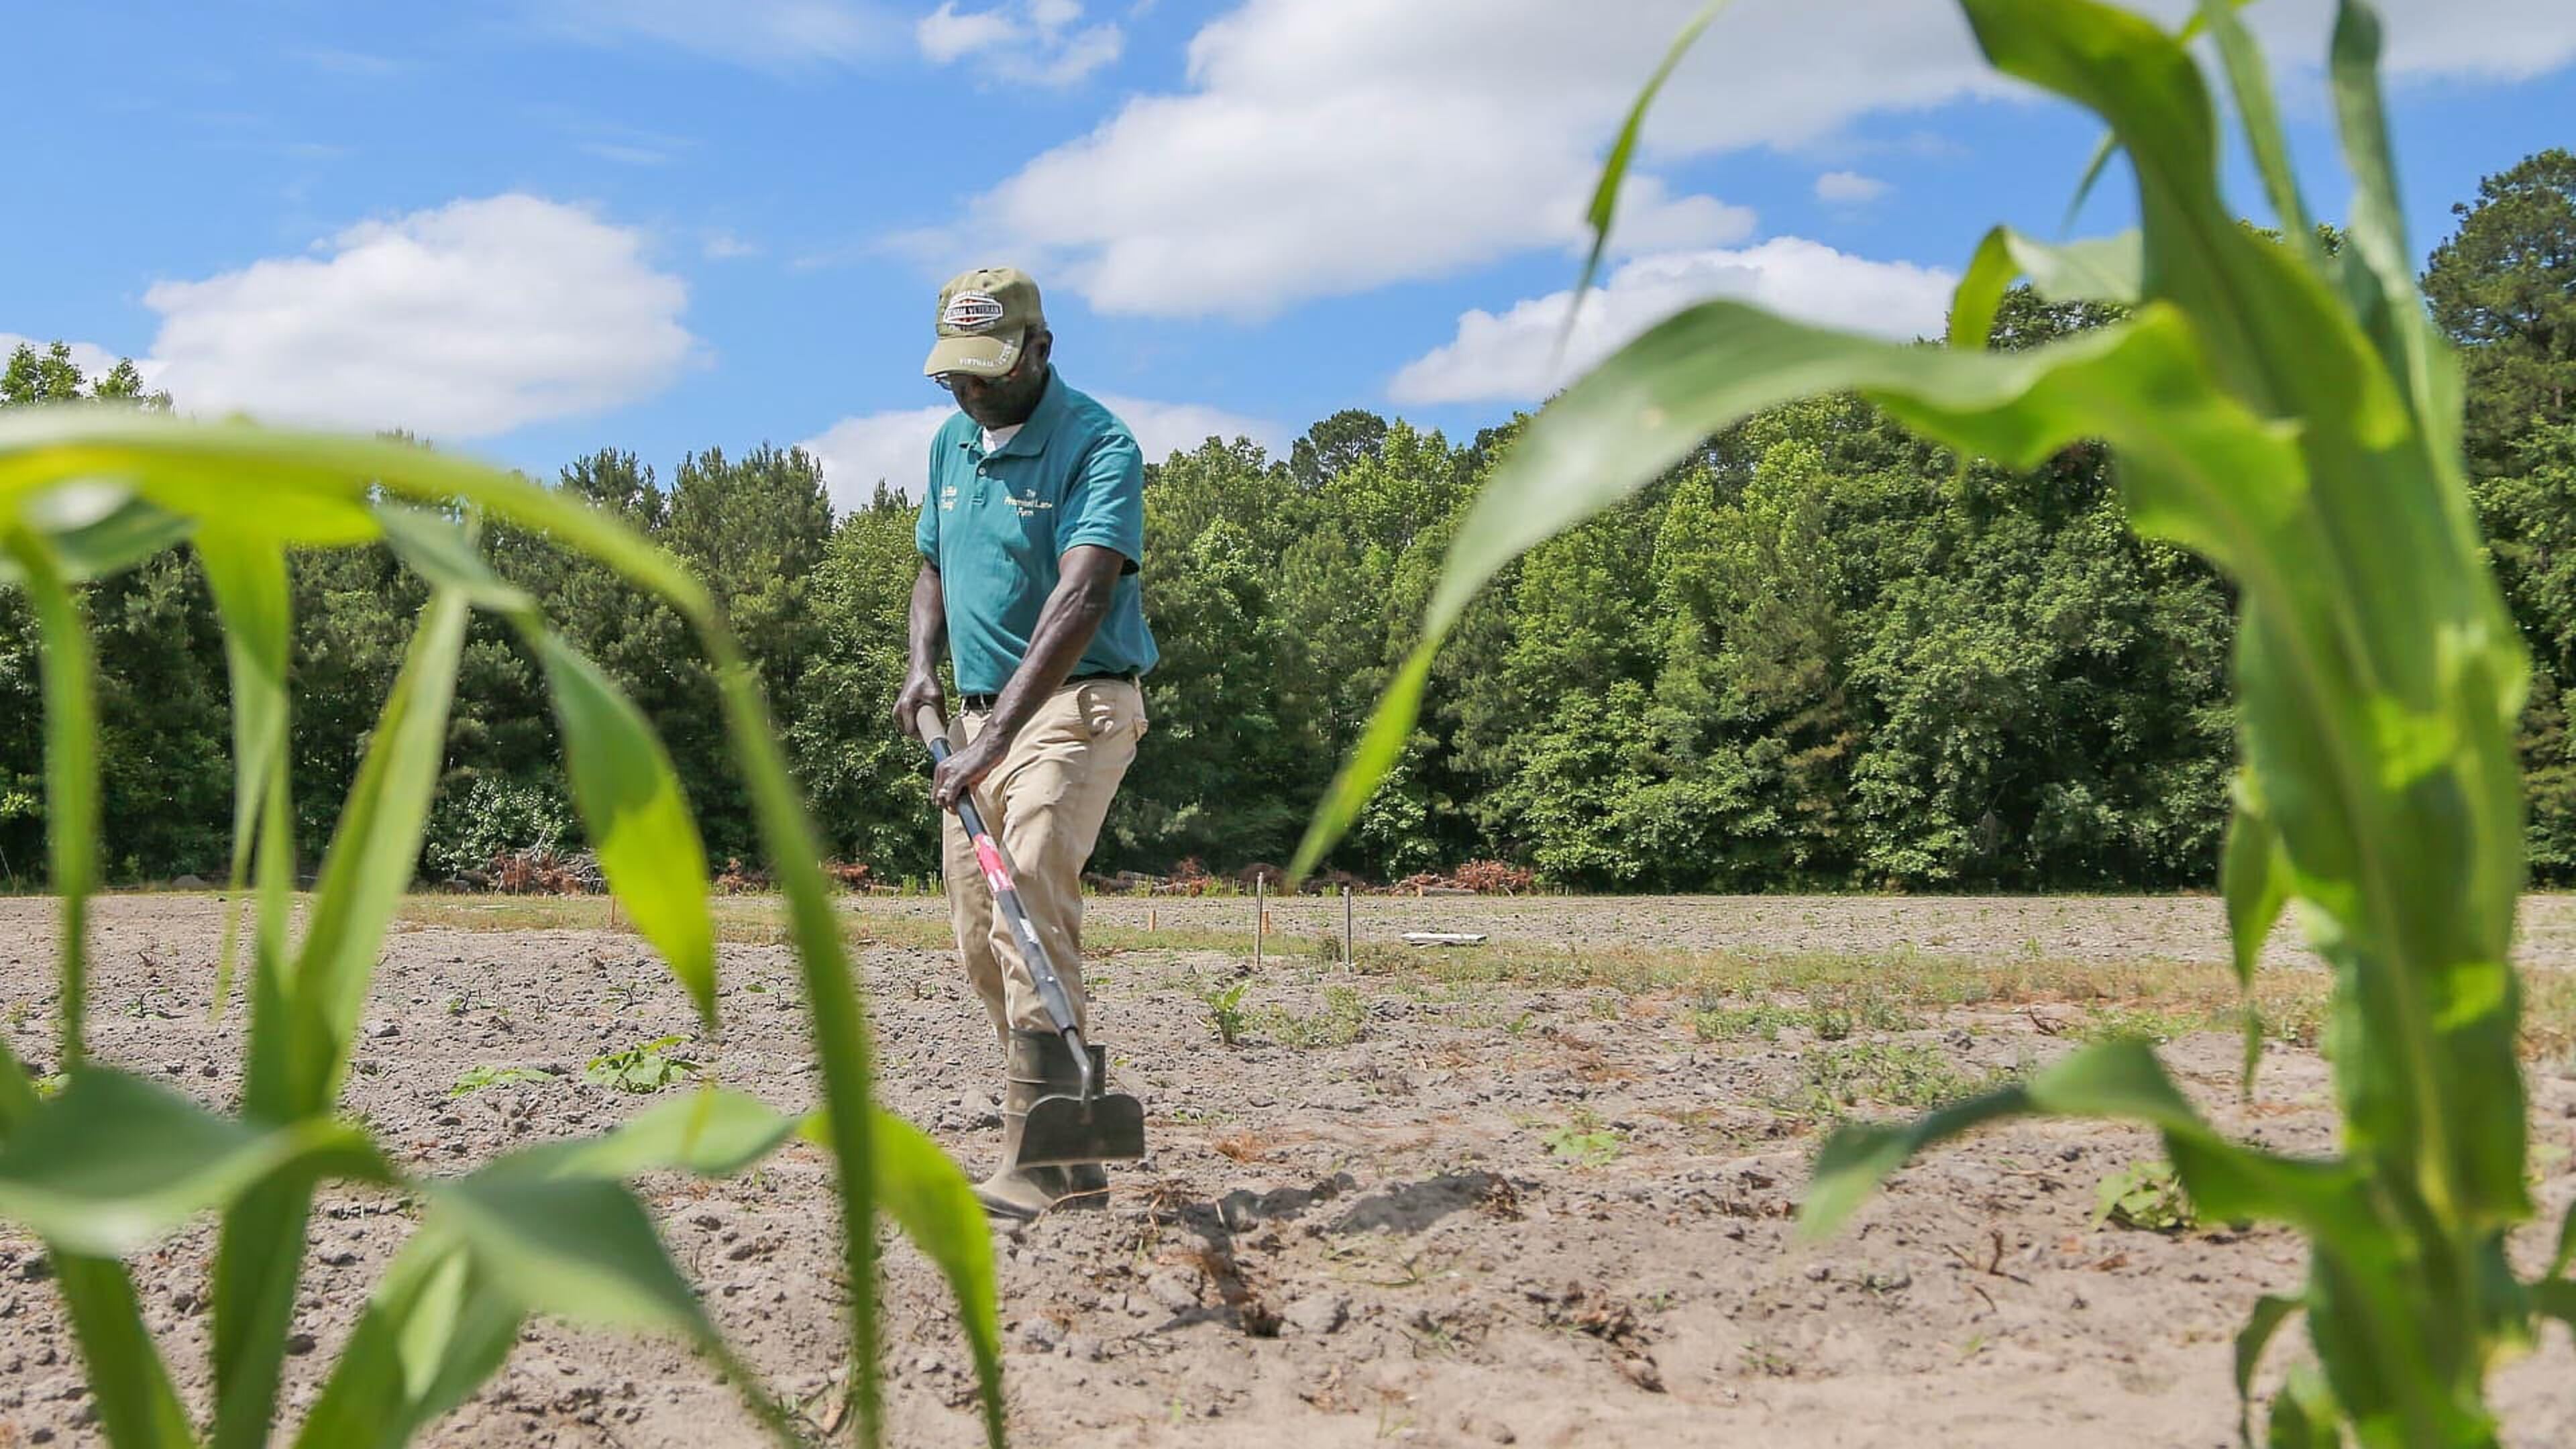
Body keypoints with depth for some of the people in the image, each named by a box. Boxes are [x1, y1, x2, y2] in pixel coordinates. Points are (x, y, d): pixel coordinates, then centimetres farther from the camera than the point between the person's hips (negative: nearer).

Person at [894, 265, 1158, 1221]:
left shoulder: (1098, 446, -14)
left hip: (1074, 704, -8)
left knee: (1030, 902, -22)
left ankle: (1043, 1164, -21)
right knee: (979, 940, 7)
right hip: (977, 713, 8)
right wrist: (923, 667, 3)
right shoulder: (949, 445, 12)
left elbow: (1080, 597, -27)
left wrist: (997, 733, -36)